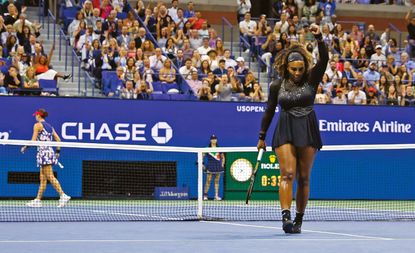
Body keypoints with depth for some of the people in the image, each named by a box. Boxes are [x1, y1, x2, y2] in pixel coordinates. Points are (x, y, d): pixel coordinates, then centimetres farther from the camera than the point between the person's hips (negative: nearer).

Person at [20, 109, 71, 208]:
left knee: (50, 177, -12)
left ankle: (63, 195, -22)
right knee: (42, 178, 9)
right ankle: (38, 200, 11)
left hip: (43, 152, -8)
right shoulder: (49, 126, 16)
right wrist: (57, 151, 18)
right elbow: (58, 139, 13)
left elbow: (33, 140, -11)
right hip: (50, 151, 8)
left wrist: (25, 147, 2)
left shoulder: (38, 125, -5)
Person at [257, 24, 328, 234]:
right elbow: (269, 111, 11)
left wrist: (319, 38, -29)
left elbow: (324, 59, -14)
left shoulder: (311, 79, 0)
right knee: (287, 174, -15)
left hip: (308, 132, 1)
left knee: (303, 178, 4)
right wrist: (262, 137, 13)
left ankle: (299, 219, 11)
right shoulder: (277, 86, 2)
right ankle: (286, 216, -26)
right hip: (285, 132, -1)